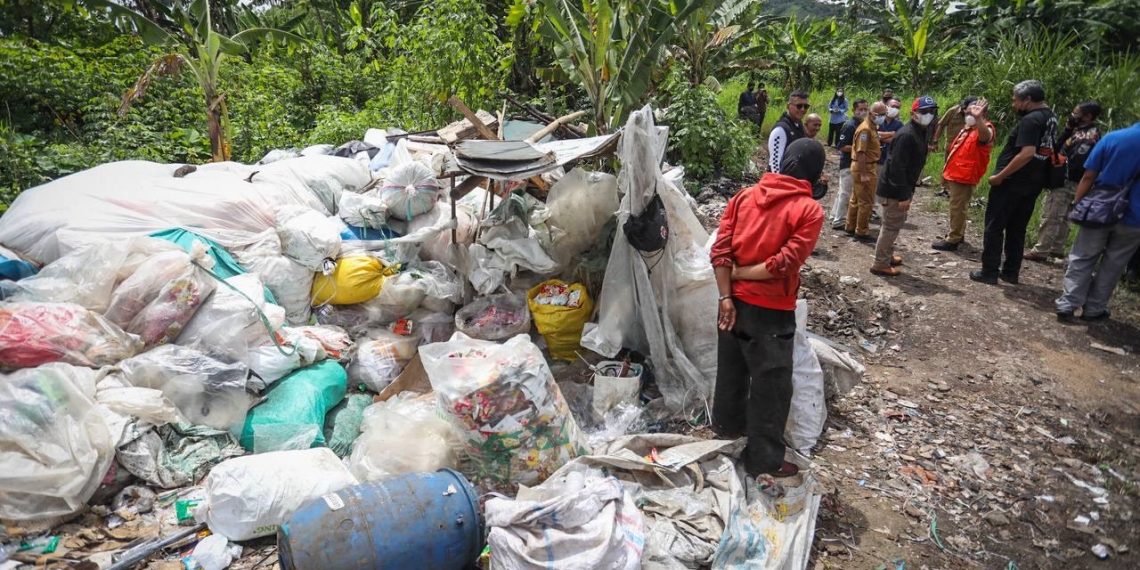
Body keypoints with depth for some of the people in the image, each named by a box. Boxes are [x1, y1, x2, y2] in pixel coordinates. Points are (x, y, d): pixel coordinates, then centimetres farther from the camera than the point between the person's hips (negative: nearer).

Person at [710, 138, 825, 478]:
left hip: (735, 301, 6)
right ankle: (765, 460, 19)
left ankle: (728, 426, 43)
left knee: (731, 369, 23)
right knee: (771, 384, 8)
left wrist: (726, 297, -4)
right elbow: (785, 263, -20)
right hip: (770, 310, -5)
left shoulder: (745, 196, 2)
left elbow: (720, 250, -5)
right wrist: (740, 272, -8)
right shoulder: (809, 210, -11)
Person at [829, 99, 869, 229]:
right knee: (845, 193, -3)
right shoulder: (849, 126, -15)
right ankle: (838, 221, 5)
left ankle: (835, 216, 27)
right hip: (848, 164, -8)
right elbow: (841, 146, -19)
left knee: (844, 193, 16)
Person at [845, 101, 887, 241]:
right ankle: (862, 232, 5)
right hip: (865, 168, -10)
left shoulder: (873, 127, 12)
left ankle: (850, 227, 27)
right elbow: (861, 152, -25)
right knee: (865, 202, -4)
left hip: (868, 167, 10)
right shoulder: (865, 129, -19)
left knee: (856, 199, 17)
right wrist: (863, 174, -27)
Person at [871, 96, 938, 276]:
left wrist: (907, 191, 18)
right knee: (892, 226, -2)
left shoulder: (921, 133, 9)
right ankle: (880, 264, 8)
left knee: (897, 223, 21)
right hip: (894, 190, -10)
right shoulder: (907, 135, -23)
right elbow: (897, 167, -27)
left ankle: (887, 255, 37)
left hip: (902, 188, 10)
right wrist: (903, 195, -26)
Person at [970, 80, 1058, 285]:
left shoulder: (1030, 120, -18)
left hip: (1012, 183, -9)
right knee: (1017, 229, 15)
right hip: (1032, 183, 9)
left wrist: (1000, 175, -23)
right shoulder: (1050, 118, 12)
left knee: (994, 227, 0)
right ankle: (1011, 272, 21)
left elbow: (1027, 153, -28)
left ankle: (989, 272, 3)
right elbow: (1044, 151, 19)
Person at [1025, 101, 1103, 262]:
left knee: (1050, 217, -7)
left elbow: (1076, 162, -23)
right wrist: (1068, 128, 2)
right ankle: (1057, 249, 24)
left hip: (1066, 182, -10)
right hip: (1066, 180, 10)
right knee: (1061, 217, 16)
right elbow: (1061, 145, 12)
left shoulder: (1088, 136, -18)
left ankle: (1040, 251, -4)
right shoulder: (1081, 130, 12)